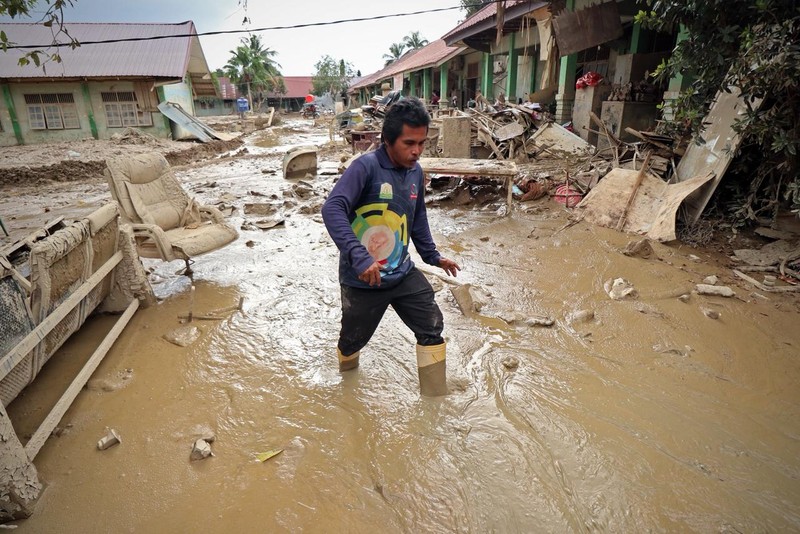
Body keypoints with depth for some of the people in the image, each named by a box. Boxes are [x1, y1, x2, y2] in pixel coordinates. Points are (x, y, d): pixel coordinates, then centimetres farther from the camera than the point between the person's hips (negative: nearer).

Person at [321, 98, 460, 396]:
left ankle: (435, 400, 24)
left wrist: (433, 256, 22)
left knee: (432, 328, 5)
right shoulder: (366, 166, -20)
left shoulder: (415, 171, 2)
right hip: (362, 279, -5)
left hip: (403, 273, 6)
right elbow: (332, 209, -33)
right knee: (354, 339, 15)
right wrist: (359, 257, -43)